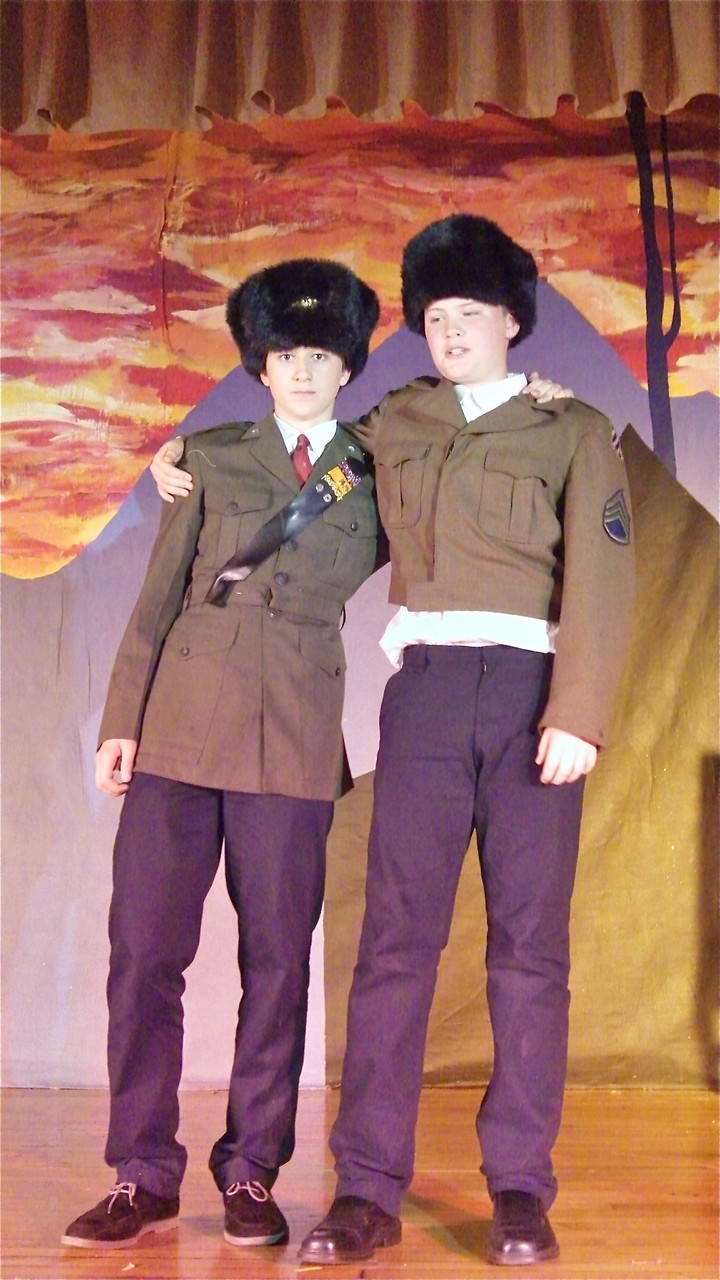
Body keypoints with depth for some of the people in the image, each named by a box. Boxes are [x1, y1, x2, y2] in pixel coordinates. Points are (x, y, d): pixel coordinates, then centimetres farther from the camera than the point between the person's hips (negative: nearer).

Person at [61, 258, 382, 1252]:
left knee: (278, 959, 1)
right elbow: (158, 596, 9)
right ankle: (144, 1177, 8)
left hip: (296, 740, 0)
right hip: (183, 721, 1)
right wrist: (122, 719, 1)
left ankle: (251, 1175, 13)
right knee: (144, 948, -2)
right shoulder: (214, 458, 11)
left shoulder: (375, 479, 11)